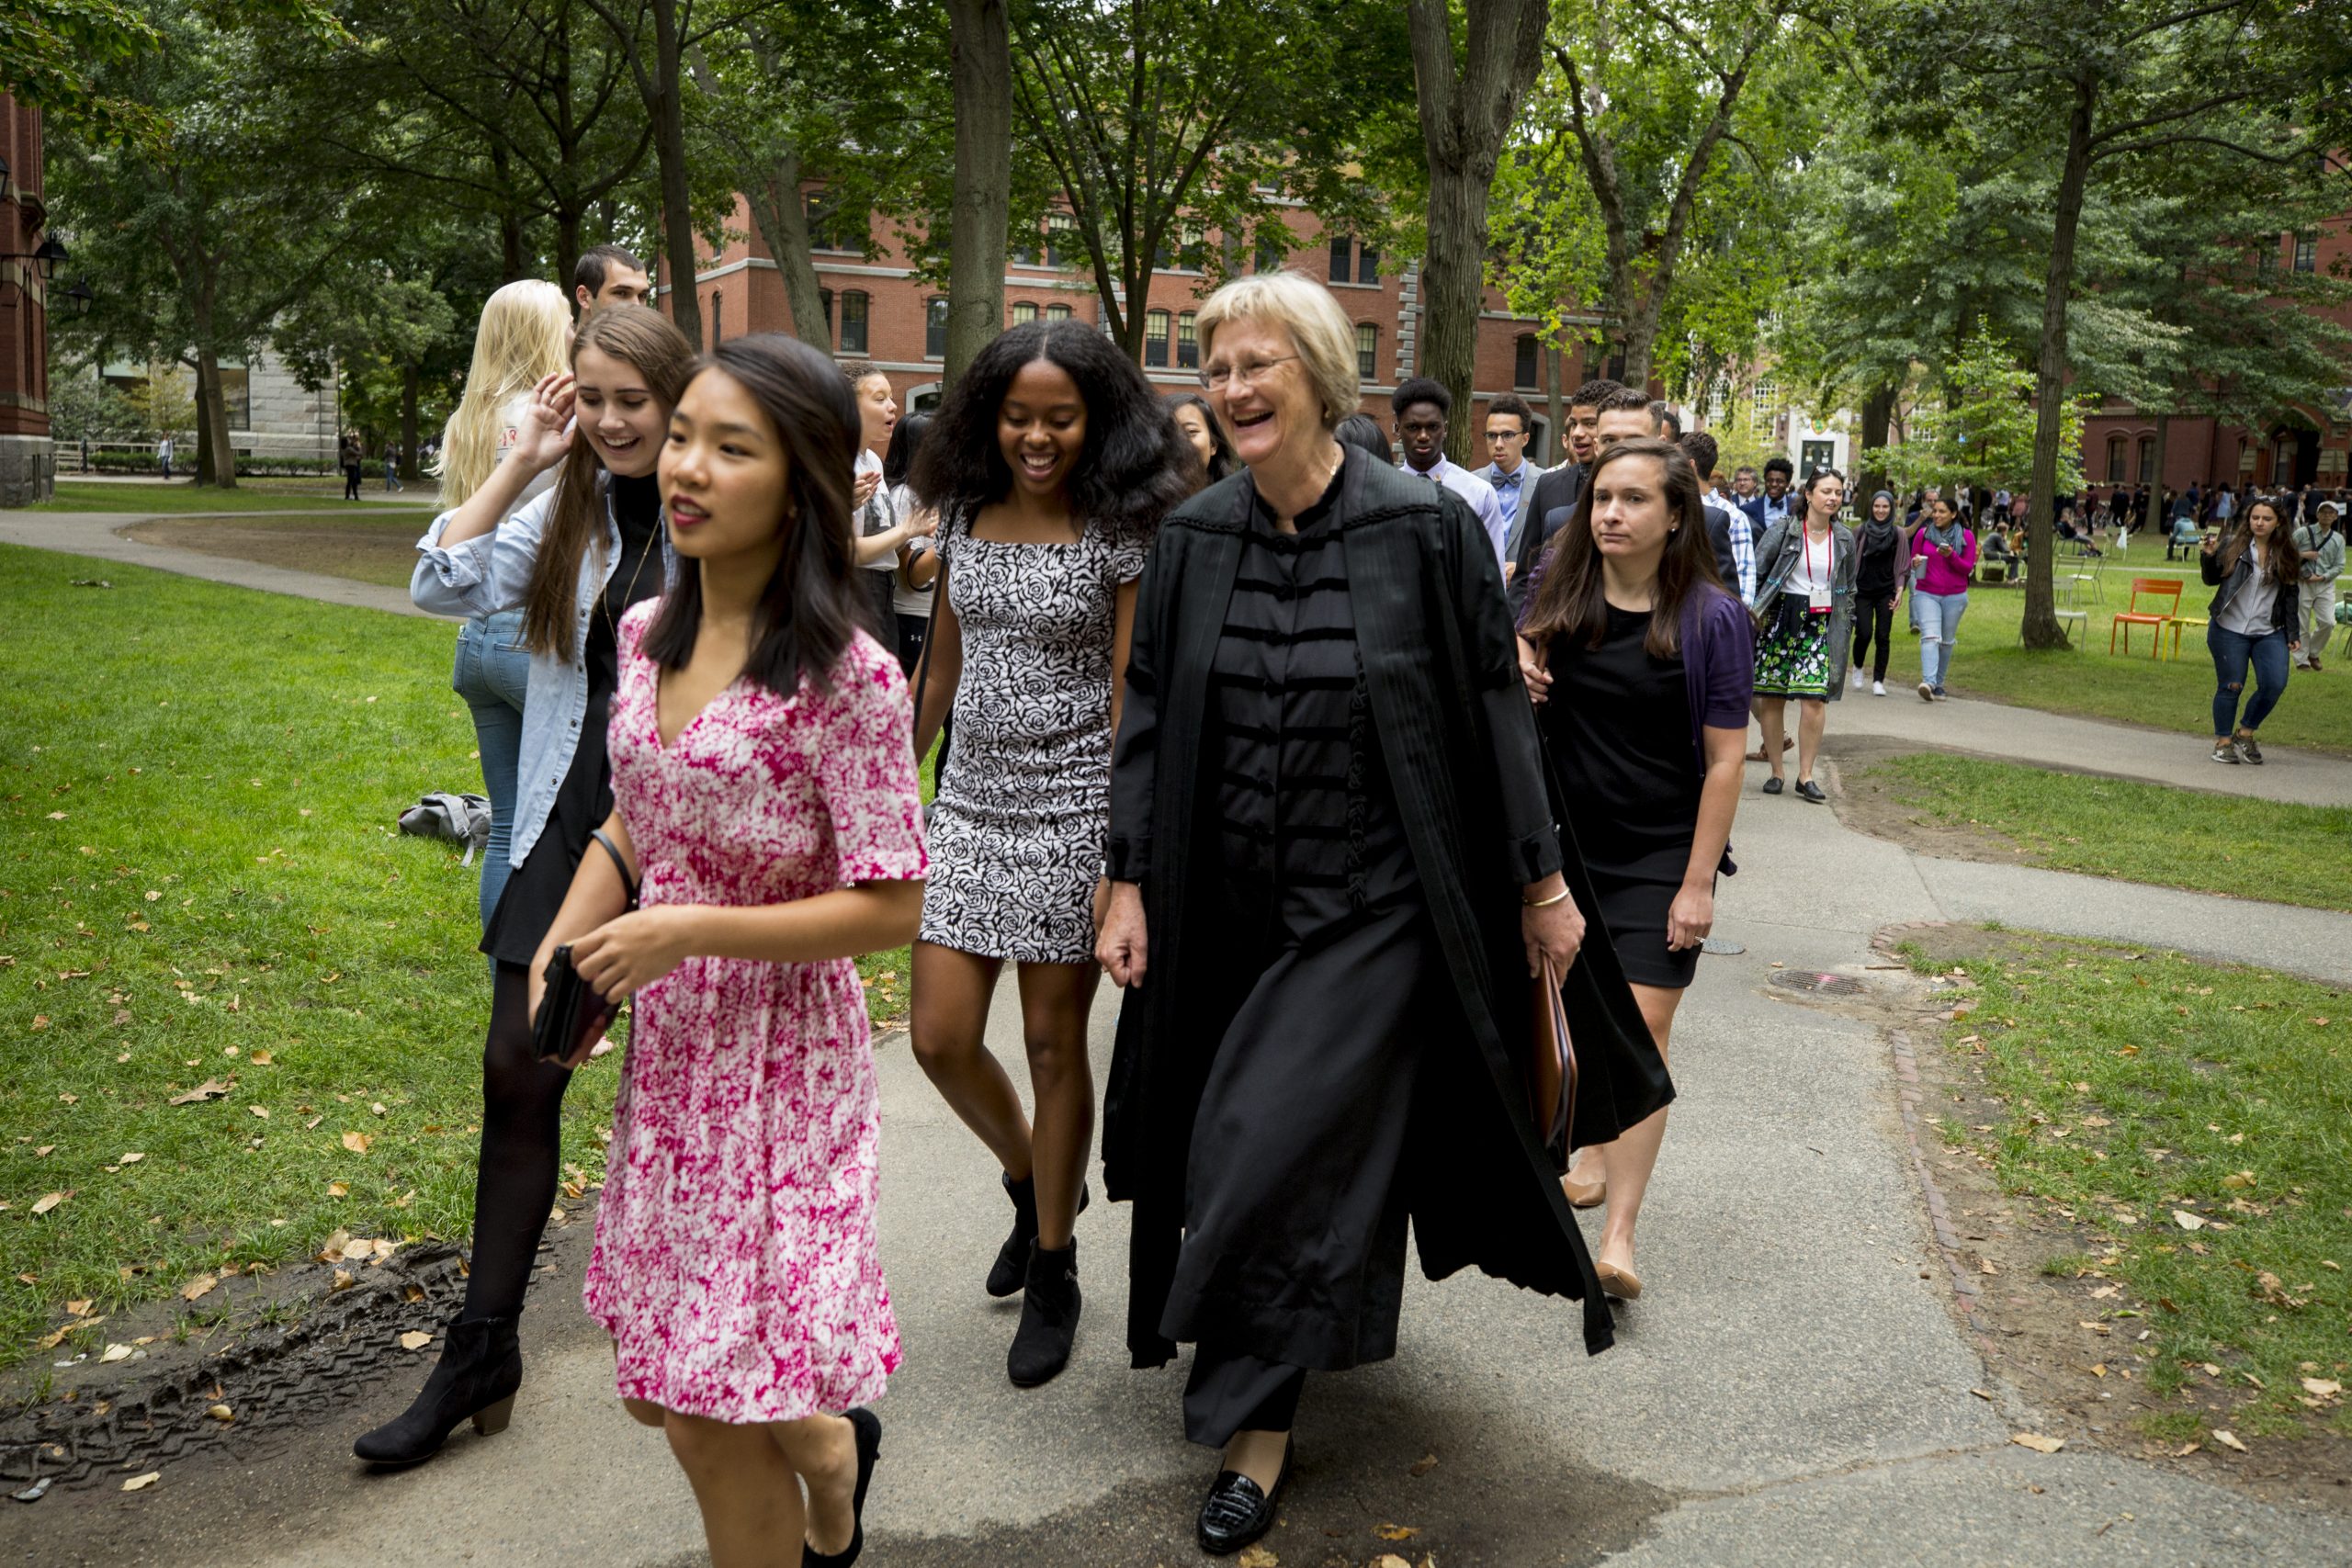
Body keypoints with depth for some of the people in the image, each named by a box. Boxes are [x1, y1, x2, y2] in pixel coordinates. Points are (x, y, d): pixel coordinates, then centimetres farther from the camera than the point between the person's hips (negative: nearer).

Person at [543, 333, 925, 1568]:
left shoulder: (846, 676, -19)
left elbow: (890, 907, -17)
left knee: (711, 1424, 4)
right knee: (666, 1385, 18)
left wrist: (690, 932, -21)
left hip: (778, 1056, -7)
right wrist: (562, 946, -2)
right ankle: (829, 1447, 46)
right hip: (667, 1049, 7)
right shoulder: (645, 635, 2)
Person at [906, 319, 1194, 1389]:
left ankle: (1052, 1272, 23)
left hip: (1073, 810, -5)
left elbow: (1132, 696, -11)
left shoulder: (1123, 532, -10)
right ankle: (1034, 1183, 35)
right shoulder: (966, 516, 6)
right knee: (940, 1037, 5)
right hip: (969, 806, 5)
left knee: (1053, 1044, 5)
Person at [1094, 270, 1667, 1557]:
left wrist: (1542, 879, -3)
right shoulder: (1192, 540, 0)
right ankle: (1333, 1327, 44)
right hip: (1229, 908, 4)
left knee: (1278, 1158, -6)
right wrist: (1130, 881, 0)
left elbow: (1495, 708, -6)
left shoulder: (1425, 528, -10)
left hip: (1375, 907, -4)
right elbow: (1148, 718, 4)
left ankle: (1254, 1429, 12)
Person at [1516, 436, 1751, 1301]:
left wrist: (1698, 883, -13)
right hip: (1565, 841, 4)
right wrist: (1516, 662, -8)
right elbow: (1523, 645, 18)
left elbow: (1724, 760, -10)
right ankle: (1594, 1147, 41)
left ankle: (1618, 1236, -7)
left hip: (1660, 857, -4)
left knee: (1641, 1031, -8)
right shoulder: (1562, 587, -1)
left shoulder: (1712, 619, -11)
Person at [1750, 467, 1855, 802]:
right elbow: (1755, 574, -1)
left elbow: (1849, 588, 18)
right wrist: (1753, 613, -6)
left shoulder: (1844, 538, 8)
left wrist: (1845, 629, 13)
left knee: (1815, 699, -8)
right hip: (1780, 619, -2)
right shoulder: (1783, 530, -3)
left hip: (1822, 624, 2)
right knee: (1773, 698, 1)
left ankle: (1805, 776, 0)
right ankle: (1776, 772, 14)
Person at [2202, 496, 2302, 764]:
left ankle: (2245, 733, 16)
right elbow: (2211, 580, 3)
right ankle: (2223, 741, 17)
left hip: (2270, 633, 3)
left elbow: (2290, 598, 10)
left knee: (2274, 685, -6)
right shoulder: (2231, 545, -2)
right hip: (2229, 630, -2)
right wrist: (2209, 556, -15)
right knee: (2230, 686, 1)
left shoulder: (2287, 555, 5)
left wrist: (2293, 635, 8)